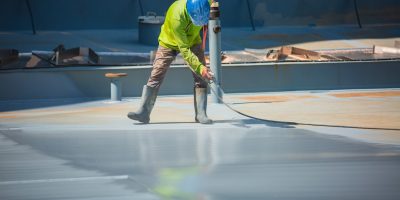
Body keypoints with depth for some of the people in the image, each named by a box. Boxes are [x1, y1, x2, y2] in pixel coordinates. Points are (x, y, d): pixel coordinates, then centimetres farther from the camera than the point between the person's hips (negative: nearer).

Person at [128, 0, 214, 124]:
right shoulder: (176, 17, -42)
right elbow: (184, 50, -38)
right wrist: (200, 68, -46)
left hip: (193, 41, 4)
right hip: (169, 43, -4)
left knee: (201, 78, -7)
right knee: (156, 76, -11)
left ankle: (201, 114, -4)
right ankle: (144, 112, -9)